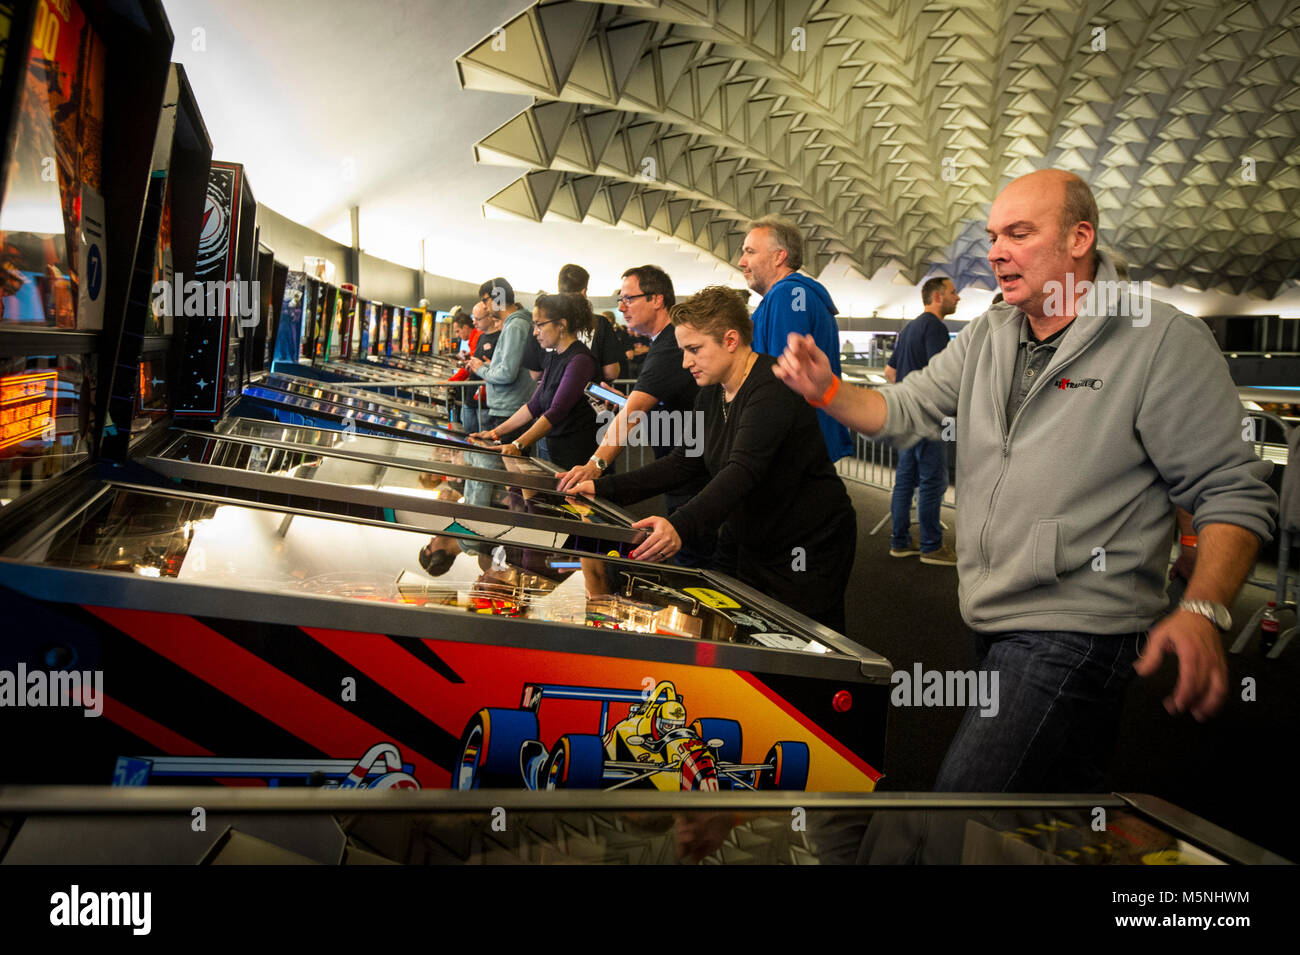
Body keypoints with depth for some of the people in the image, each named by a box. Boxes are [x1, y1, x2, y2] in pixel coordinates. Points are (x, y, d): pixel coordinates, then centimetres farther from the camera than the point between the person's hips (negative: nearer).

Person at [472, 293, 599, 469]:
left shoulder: (580, 361, -15)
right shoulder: (555, 359, 16)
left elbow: (556, 412, -22)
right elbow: (534, 405, 17)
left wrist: (518, 445, -28)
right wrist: (495, 433, 12)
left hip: (576, 458, -8)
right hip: (555, 453, 8)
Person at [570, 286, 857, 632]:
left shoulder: (773, 389, -25)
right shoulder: (711, 392, 4)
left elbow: (742, 471, -37)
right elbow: (685, 461, 5)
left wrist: (681, 526, -51)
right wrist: (605, 488, -4)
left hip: (808, 549, -8)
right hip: (744, 544, 8)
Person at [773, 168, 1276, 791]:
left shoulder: (1164, 340, -10)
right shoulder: (987, 336, 11)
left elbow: (1232, 492, -11)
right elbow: (904, 411, 10)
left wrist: (1202, 611, -25)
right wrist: (826, 390, -9)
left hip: (1074, 635, -7)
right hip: (994, 625, 7)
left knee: (964, 795, -18)